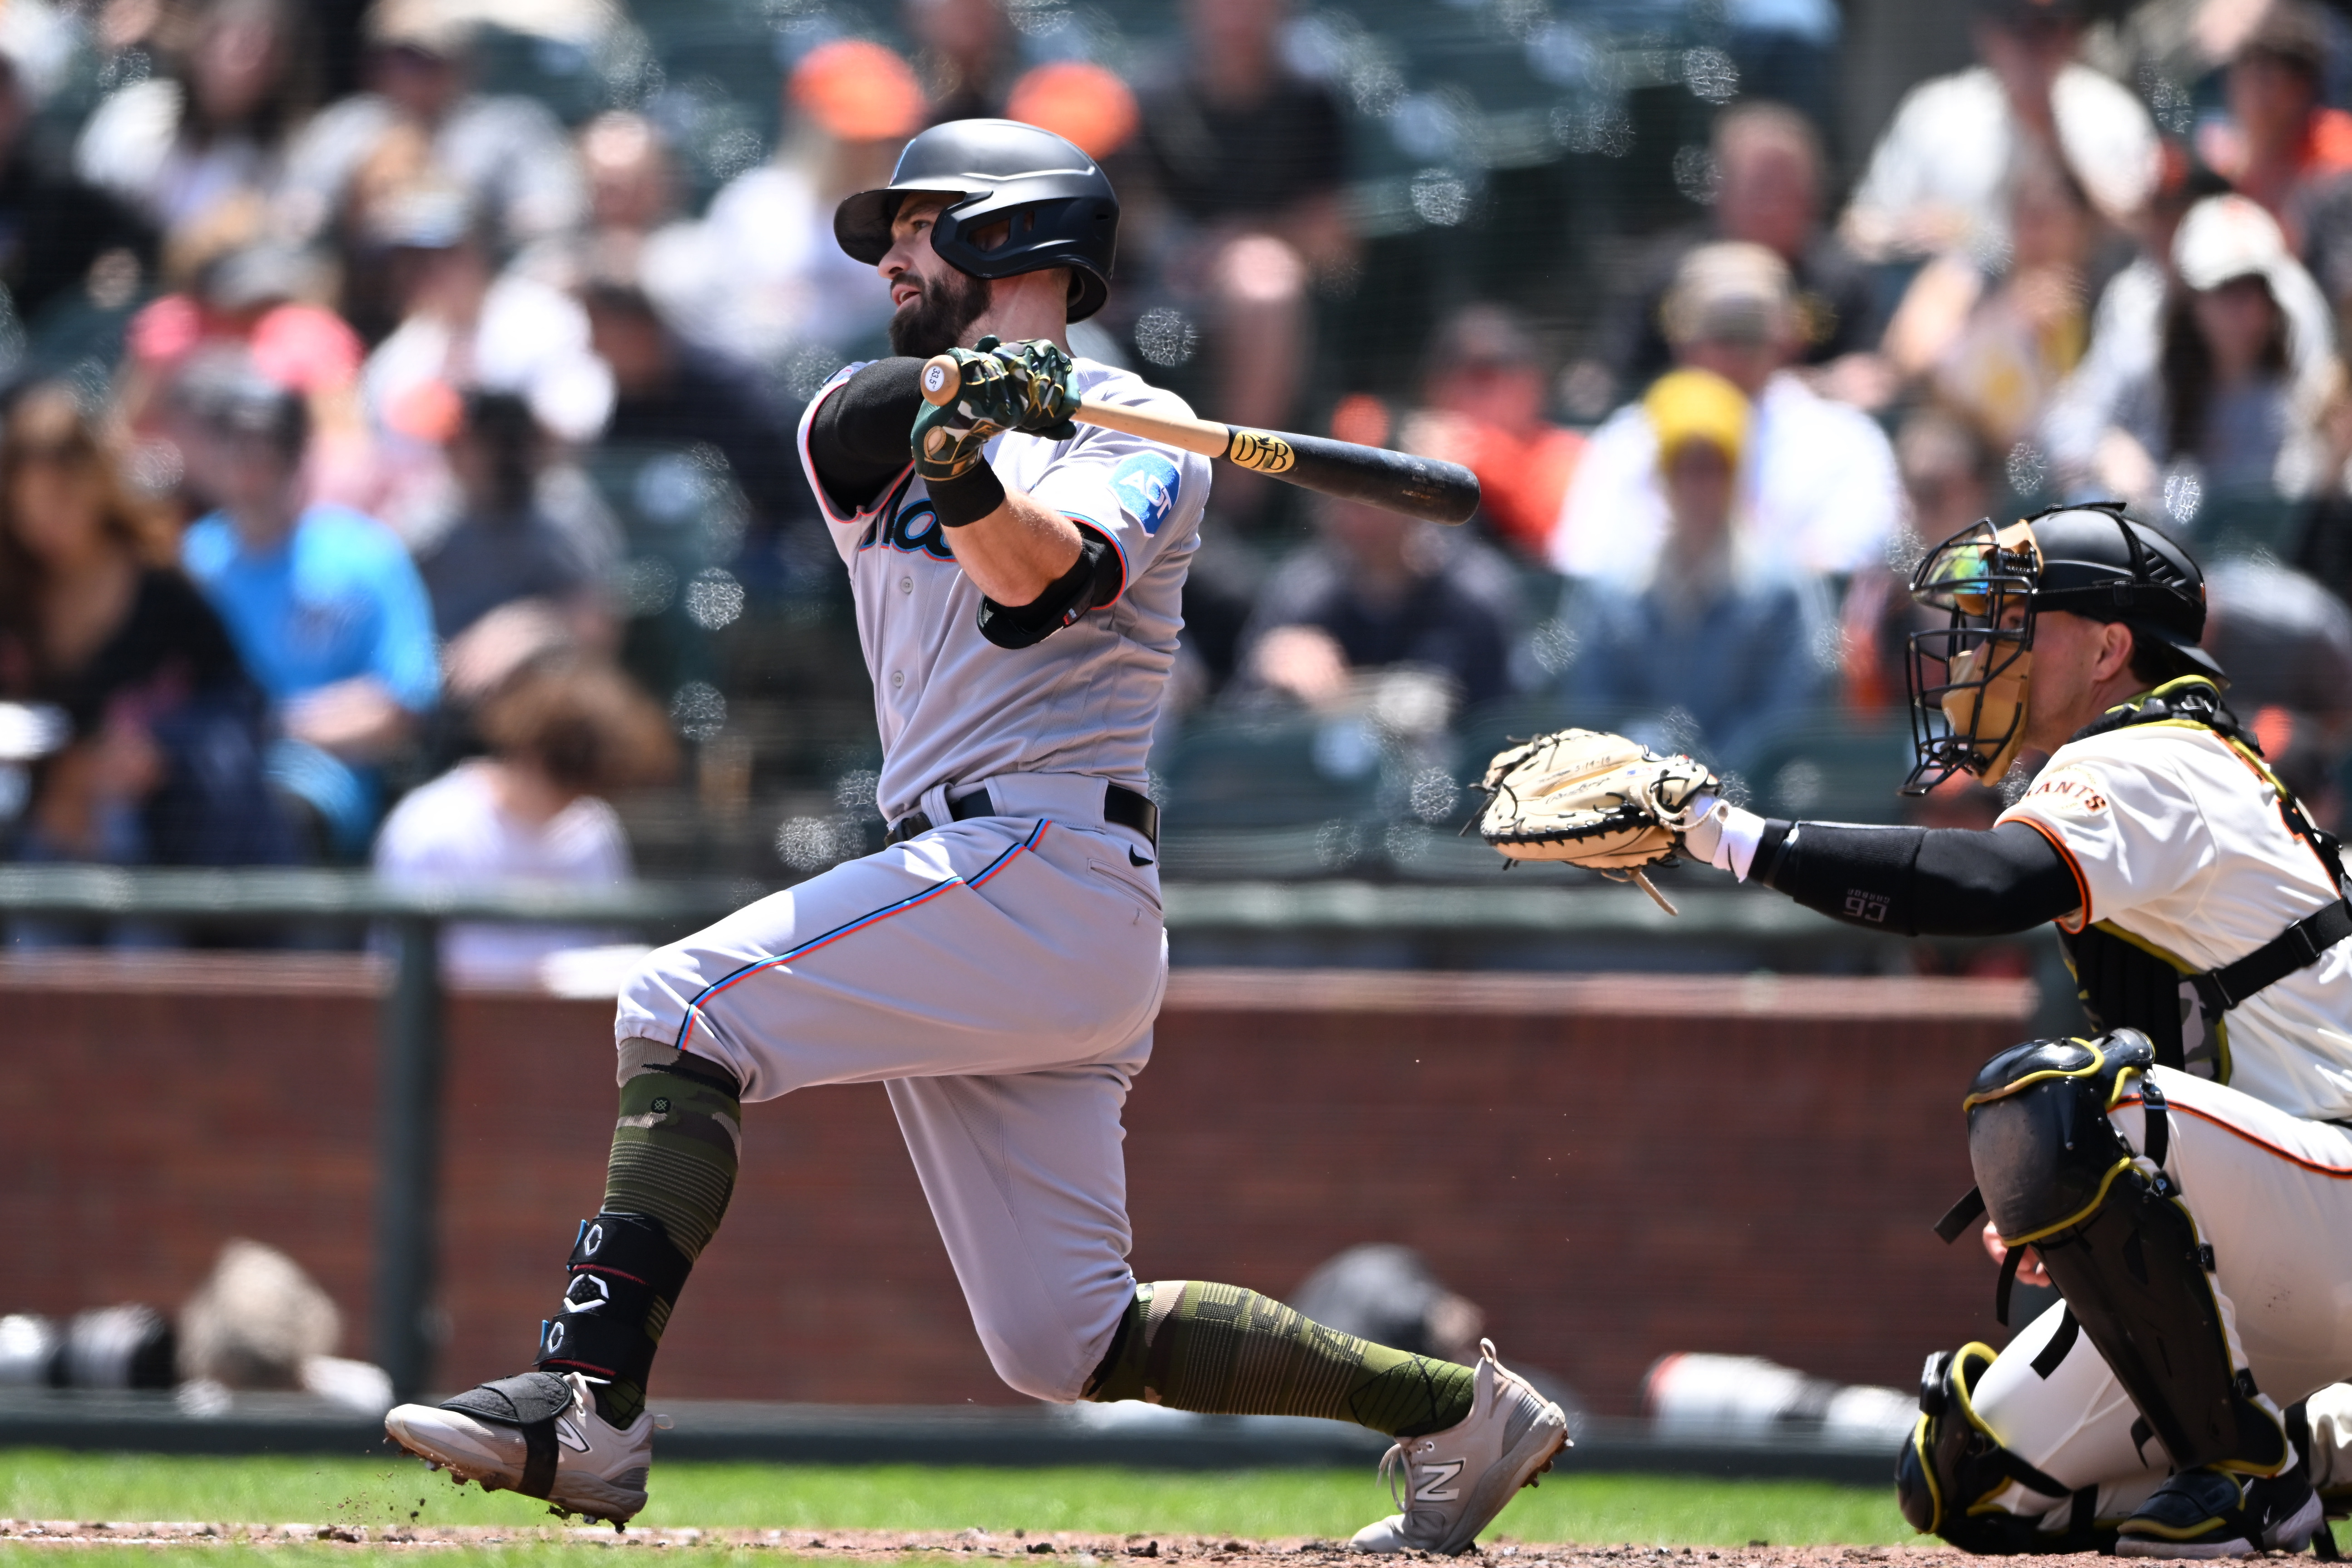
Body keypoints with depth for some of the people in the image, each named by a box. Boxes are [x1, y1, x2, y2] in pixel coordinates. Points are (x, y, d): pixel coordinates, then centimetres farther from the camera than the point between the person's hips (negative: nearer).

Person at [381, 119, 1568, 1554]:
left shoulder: (1139, 435, 1)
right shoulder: (867, 418, 22)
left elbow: (1042, 572, -19)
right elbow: (858, 427, -4)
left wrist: (970, 473, -40)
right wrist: (947, 412, -25)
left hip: (1047, 866, -8)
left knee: (685, 1012, -18)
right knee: (1071, 1344, 5)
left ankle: (588, 1406, -26)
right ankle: (1457, 1410, 14)